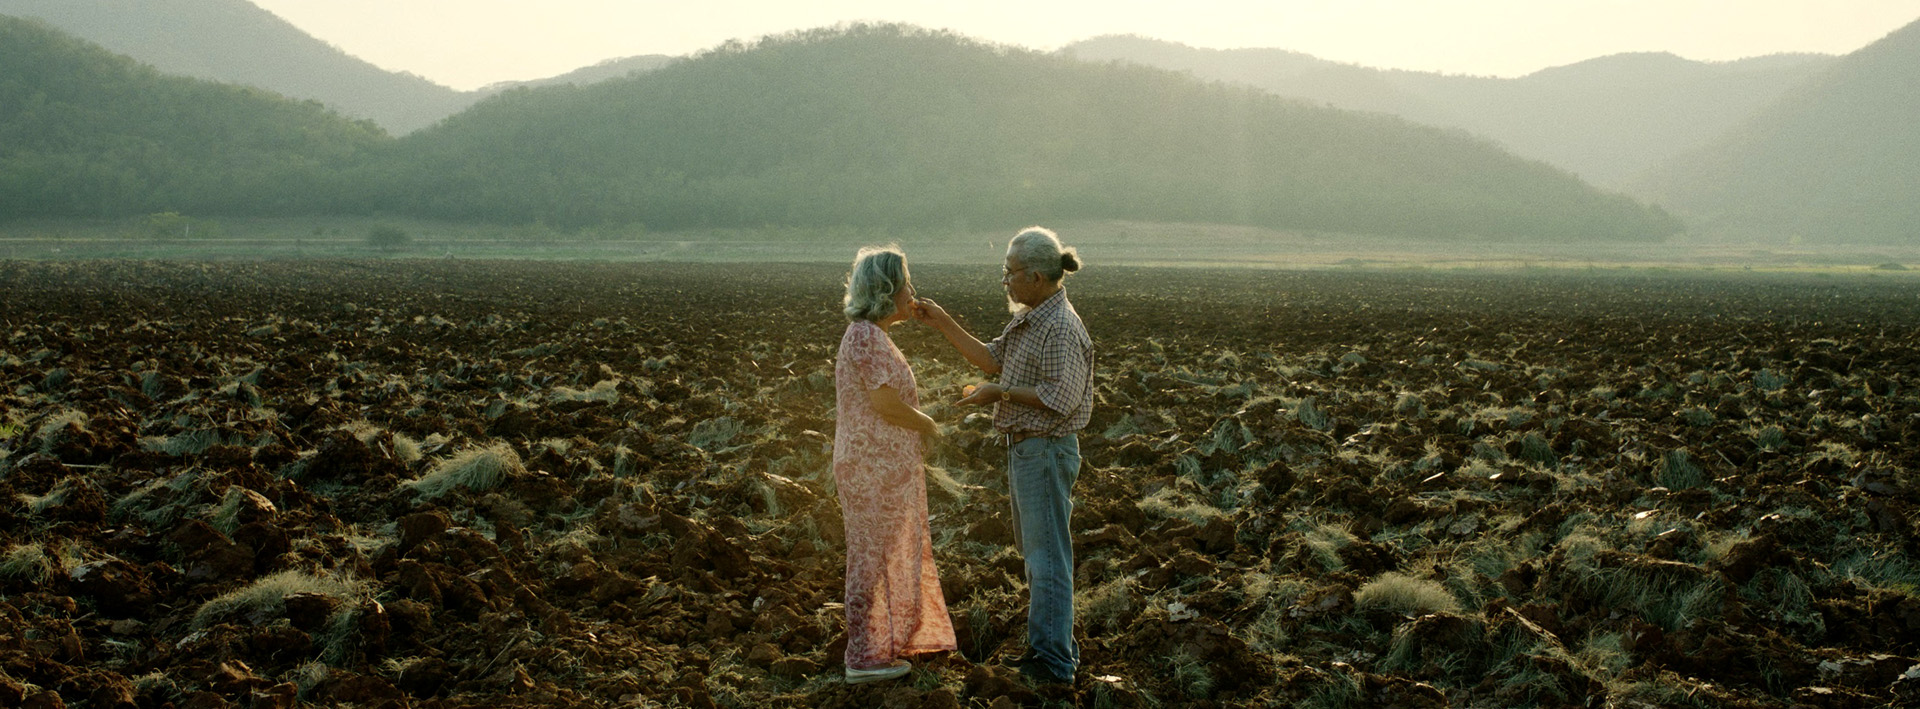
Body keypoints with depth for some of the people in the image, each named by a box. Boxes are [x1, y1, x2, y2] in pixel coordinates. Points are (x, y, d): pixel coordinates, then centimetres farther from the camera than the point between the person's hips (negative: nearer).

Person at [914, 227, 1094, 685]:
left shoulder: (1061, 327, -20)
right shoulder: (1028, 320, 10)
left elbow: (1060, 398, -24)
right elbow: (991, 359, 18)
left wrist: (1001, 394, -18)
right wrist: (943, 324, 12)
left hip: (1046, 450, -10)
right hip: (1024, 448, 10)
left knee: (1047, 554, -4)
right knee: (1035, 550, 17)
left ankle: (1054, 662, 2)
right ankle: (1053, 645, 27)